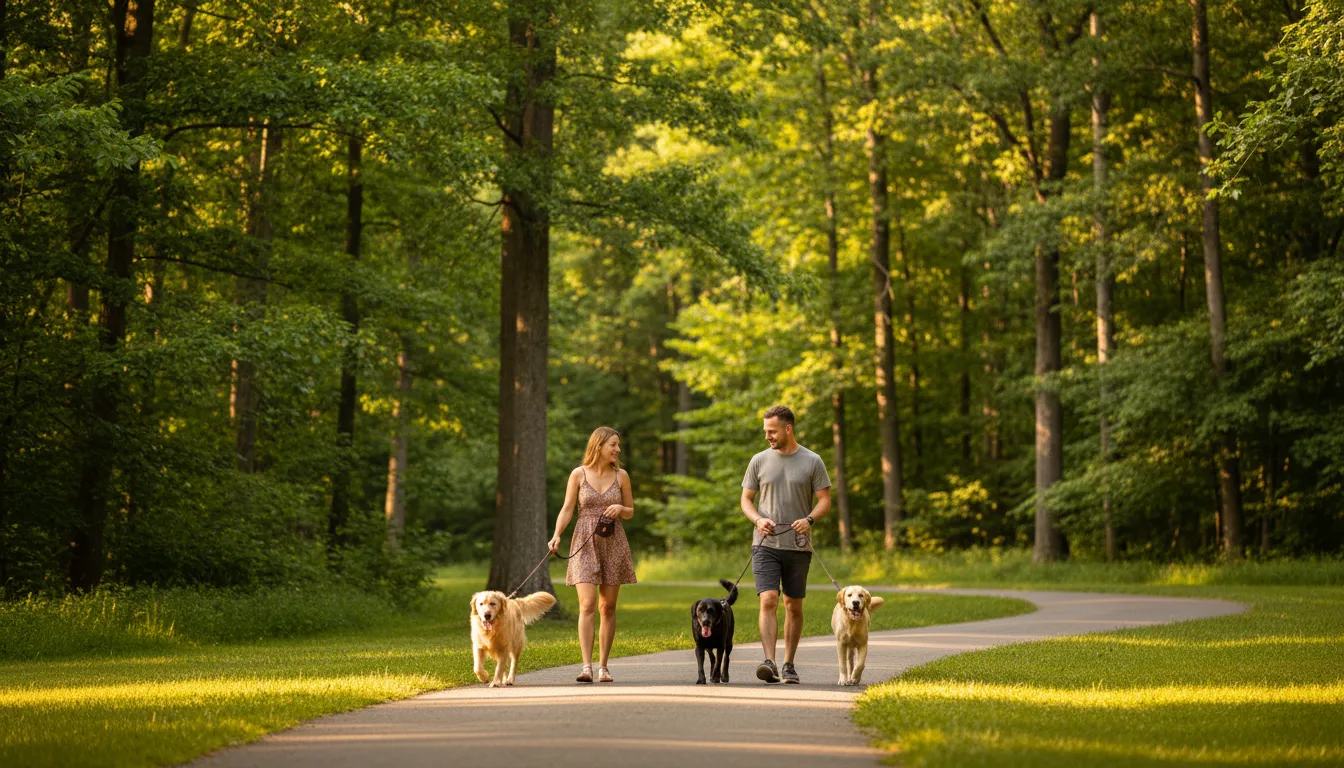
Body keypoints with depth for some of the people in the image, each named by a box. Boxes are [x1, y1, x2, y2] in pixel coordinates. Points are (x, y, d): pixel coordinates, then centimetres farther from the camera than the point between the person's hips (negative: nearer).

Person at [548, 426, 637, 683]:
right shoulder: (579, 474, 0)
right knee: (587, 605, -13)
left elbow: (630, 512, 13)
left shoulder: (621, 476, 5)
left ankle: (603, 666, 11)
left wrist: (620, 509, -9)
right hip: (585, 543, -2)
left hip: (613, 544, 2)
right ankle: (587, 666, -18)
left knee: (608, 607, 4)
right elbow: (567, 509, 0)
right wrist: (556, 535, -15)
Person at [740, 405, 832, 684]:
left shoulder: (812, 462, 2)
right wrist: (758, 519, -11)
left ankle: (788, 665, 16)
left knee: (794, 606, 7)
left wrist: (809, 519, -19)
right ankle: (769, 662, -23)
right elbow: (746, 499, 10)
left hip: (798, 546, 0)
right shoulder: (759, 461, 6)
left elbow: (824, 500, 1)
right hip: (765, 544, 0)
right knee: (768, 600, -15)